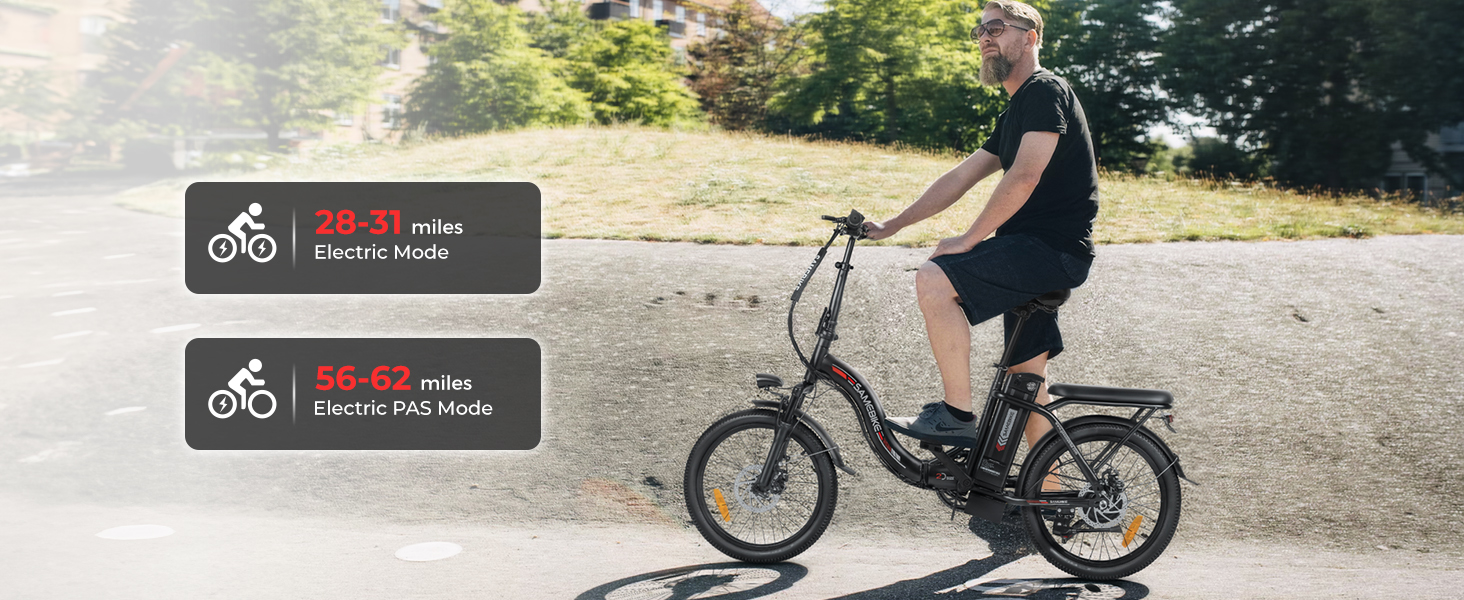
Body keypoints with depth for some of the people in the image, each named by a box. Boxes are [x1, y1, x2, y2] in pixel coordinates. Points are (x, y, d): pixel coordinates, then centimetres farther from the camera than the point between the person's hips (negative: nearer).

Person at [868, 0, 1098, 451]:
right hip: (1033, 252, 10)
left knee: (933, 279, -25)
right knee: (1027, 380, 12)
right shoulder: (1014, 112, 22)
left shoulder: (1046, 91, -8)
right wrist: (892, 225, 16)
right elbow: (960, 178, 21)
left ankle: (958, 417, -19)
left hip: (1055, 248, -10)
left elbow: (1024, 177, -21)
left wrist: (968, 240, -17)